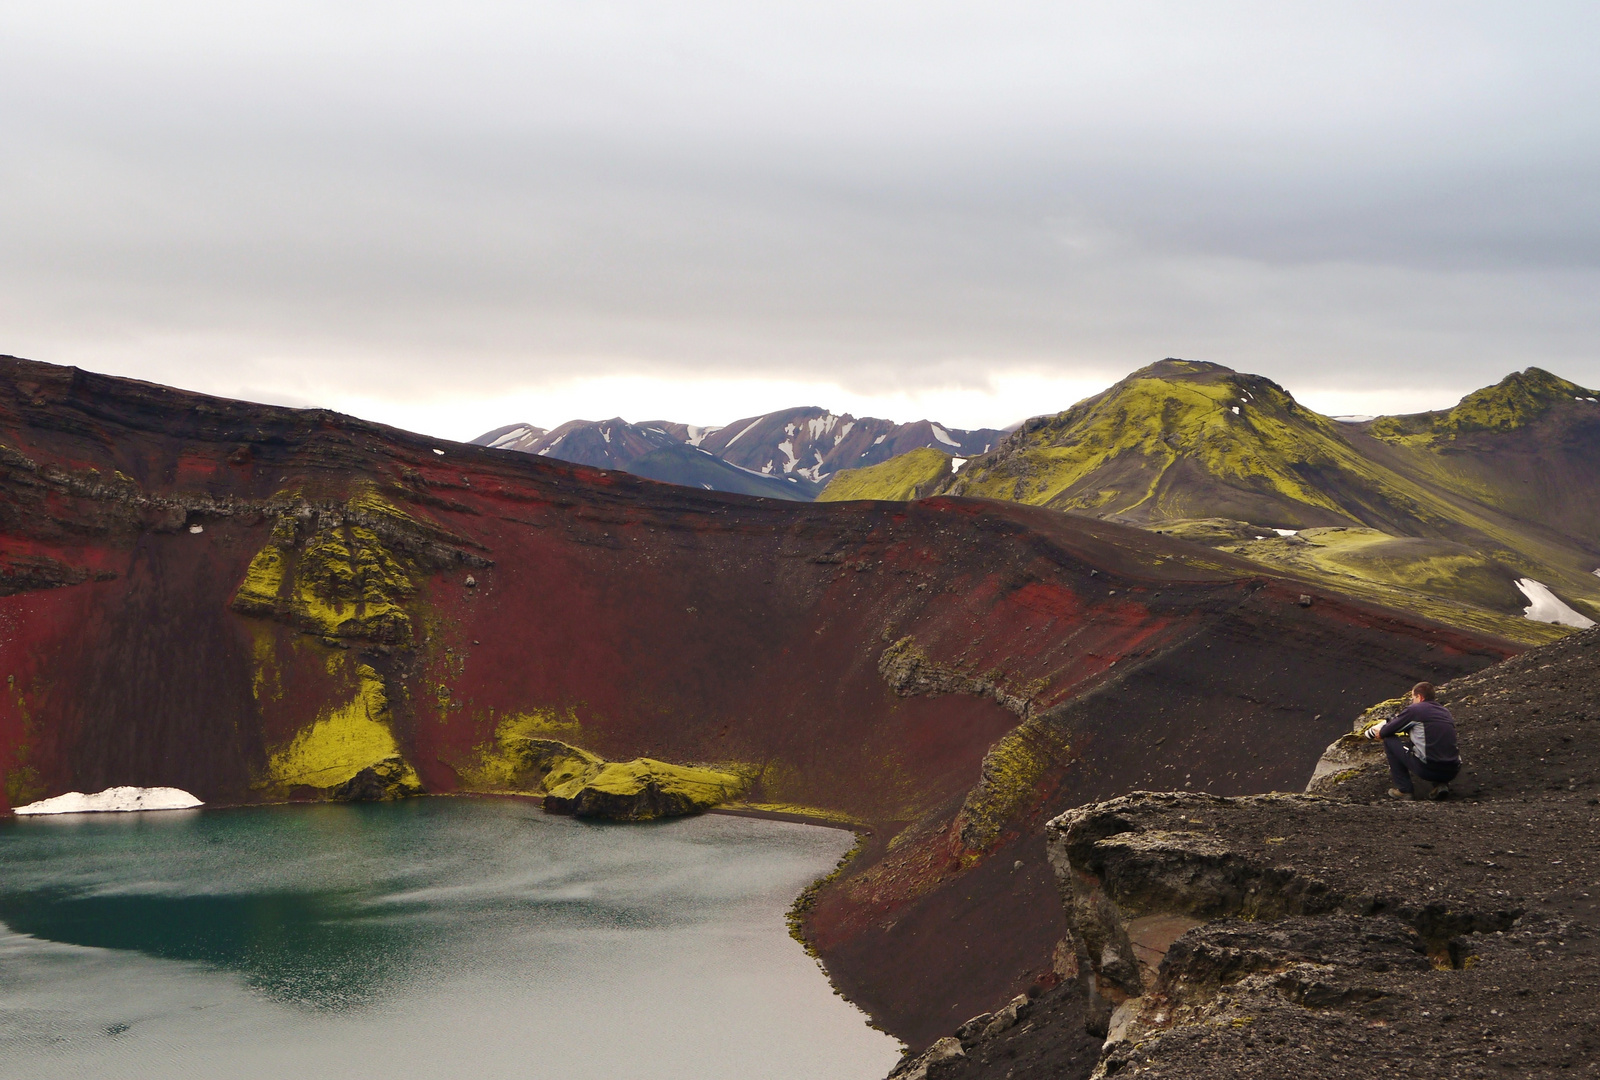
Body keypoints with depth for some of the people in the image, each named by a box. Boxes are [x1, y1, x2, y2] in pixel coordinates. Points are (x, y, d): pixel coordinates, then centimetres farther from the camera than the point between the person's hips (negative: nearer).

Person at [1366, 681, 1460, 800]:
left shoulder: (1414, 710, 0)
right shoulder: (1445, 712, 19)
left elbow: (1383, 733, 6)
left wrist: (1380, 732, 32)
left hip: (1427, 770, -6)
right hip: (1452, 772, 6)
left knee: (1389, 740, 11)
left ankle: (1404, 789, 10)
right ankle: (1441, 784, 14)